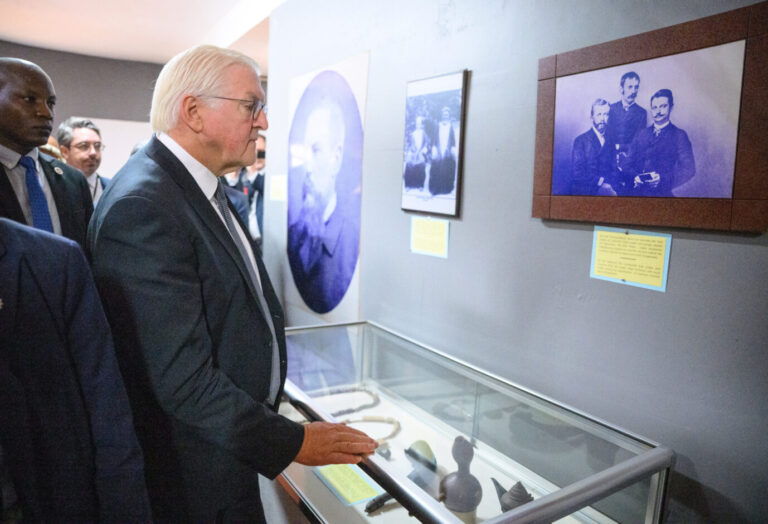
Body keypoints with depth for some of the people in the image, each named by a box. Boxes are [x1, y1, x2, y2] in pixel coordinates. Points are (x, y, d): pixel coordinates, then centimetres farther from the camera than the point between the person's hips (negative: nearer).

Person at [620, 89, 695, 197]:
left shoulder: (679, 136, 7)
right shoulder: (641, 134, 18)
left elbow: (688, 169, -1)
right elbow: (627, 164, 12)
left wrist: (663, 179, -17)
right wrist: (635, 177, -8)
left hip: (661, 193, -3)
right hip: (635, 191, 3)